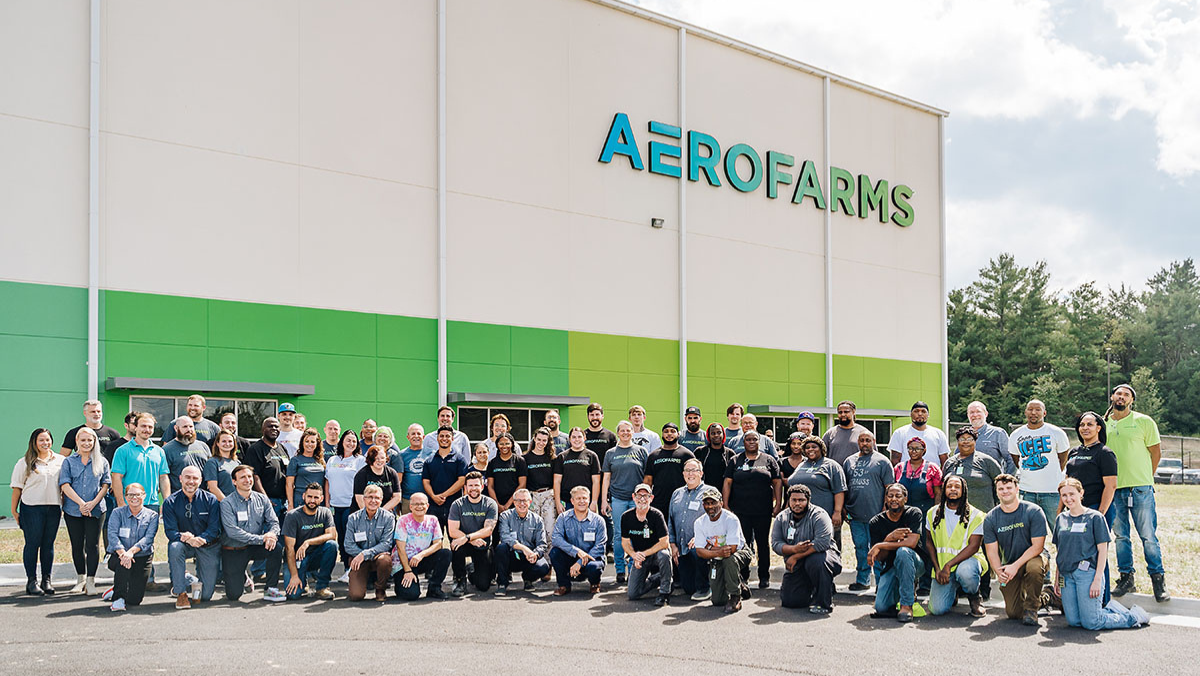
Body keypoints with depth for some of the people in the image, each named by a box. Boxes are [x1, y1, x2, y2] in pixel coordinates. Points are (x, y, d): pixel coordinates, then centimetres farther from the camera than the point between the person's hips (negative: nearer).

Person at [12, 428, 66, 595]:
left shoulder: (60, 461, 11)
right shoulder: (25, 462, 2)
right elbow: (17, 487, 1)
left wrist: (65, 505, 10)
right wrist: (14, 510, -2)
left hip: (54, 508, 3)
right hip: (32, 508, -3)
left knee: (48, 544, 6)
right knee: (32, 544, -2)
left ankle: (46, 580, 13)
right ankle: (31, 581, 4)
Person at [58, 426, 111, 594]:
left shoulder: (101, 462, 8)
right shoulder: (69, 462, 6)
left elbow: (106, 484, 4)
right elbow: (65, 485, -3)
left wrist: (93, 503, -11)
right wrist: (81, 503, -14)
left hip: (96, 510, -1)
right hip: (73, 510, 1)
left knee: (92, 544, -4)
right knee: (77, 545, 7)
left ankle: (90, 581, 0)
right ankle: (80, 579, 19)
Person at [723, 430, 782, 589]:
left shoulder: (769, 460, 7)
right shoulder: (735, 461, 8)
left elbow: (777, 482, 6)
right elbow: (727, 483, 5)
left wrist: (778, 504, -2)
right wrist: (725, 506, -3)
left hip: (763, 510, 0)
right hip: (740, 510, 0)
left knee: (763, 543, 7)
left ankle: (764, 576, 17)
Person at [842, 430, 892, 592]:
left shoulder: (882, 461, 1)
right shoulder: (849, 461, 14)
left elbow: (889, 487, -2)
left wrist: (885, 510, -9)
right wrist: (842, 507, 10)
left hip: (876, 514, -4)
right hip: (855, 515, 4)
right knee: (860, 547, 11)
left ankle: (881, 583, 3)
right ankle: (862, 580, 20)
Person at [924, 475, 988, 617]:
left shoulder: (975, 515, -5)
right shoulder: (933, 513, 8)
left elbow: (973, 546, -12)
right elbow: (929, 543, 12)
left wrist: (948, 566, -21)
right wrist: (937, 569, -3)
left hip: (968, 559, -3)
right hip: (942, 565, 3)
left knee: (965, 571, -42)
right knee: (937, 609, -18)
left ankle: (974, 597, -5)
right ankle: (953, 591, 19)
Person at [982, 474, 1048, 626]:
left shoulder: (1034, 512, -12)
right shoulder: (990, 519, -3)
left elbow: (1037, 546, -15)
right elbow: (992, 551, -3)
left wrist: (1015, 566, -24)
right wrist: (999, 572, -23)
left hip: (1033, 557, -3)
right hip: (1008, 566, 3)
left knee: (1034, 568, -40)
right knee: (1013, 613, -6)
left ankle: (1031, 608, -15)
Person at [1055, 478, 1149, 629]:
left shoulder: (1095, 517, -3)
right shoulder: (1061, 518, 13)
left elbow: (1103, 550, -6)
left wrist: (1097, 580, -13)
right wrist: (1057, 577, 12)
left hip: (1087, 573, -6)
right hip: (1066, 575, 6)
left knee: (1091, 623, -10)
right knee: (1073, 621, -1)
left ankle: (1134, 616, 12)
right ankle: (1110, 609, 21)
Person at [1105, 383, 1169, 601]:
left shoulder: (1144, 422, 1)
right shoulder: (1103, 424, 10)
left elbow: (1156, 453, 4)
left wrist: (1144, 478, 4)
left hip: (1140, 488, -3)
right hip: (1113, 488, 3)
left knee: (1148, 536, -3)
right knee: (1120, 536, 7)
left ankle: (1158, 578, 7)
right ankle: (1126, 577, 15)